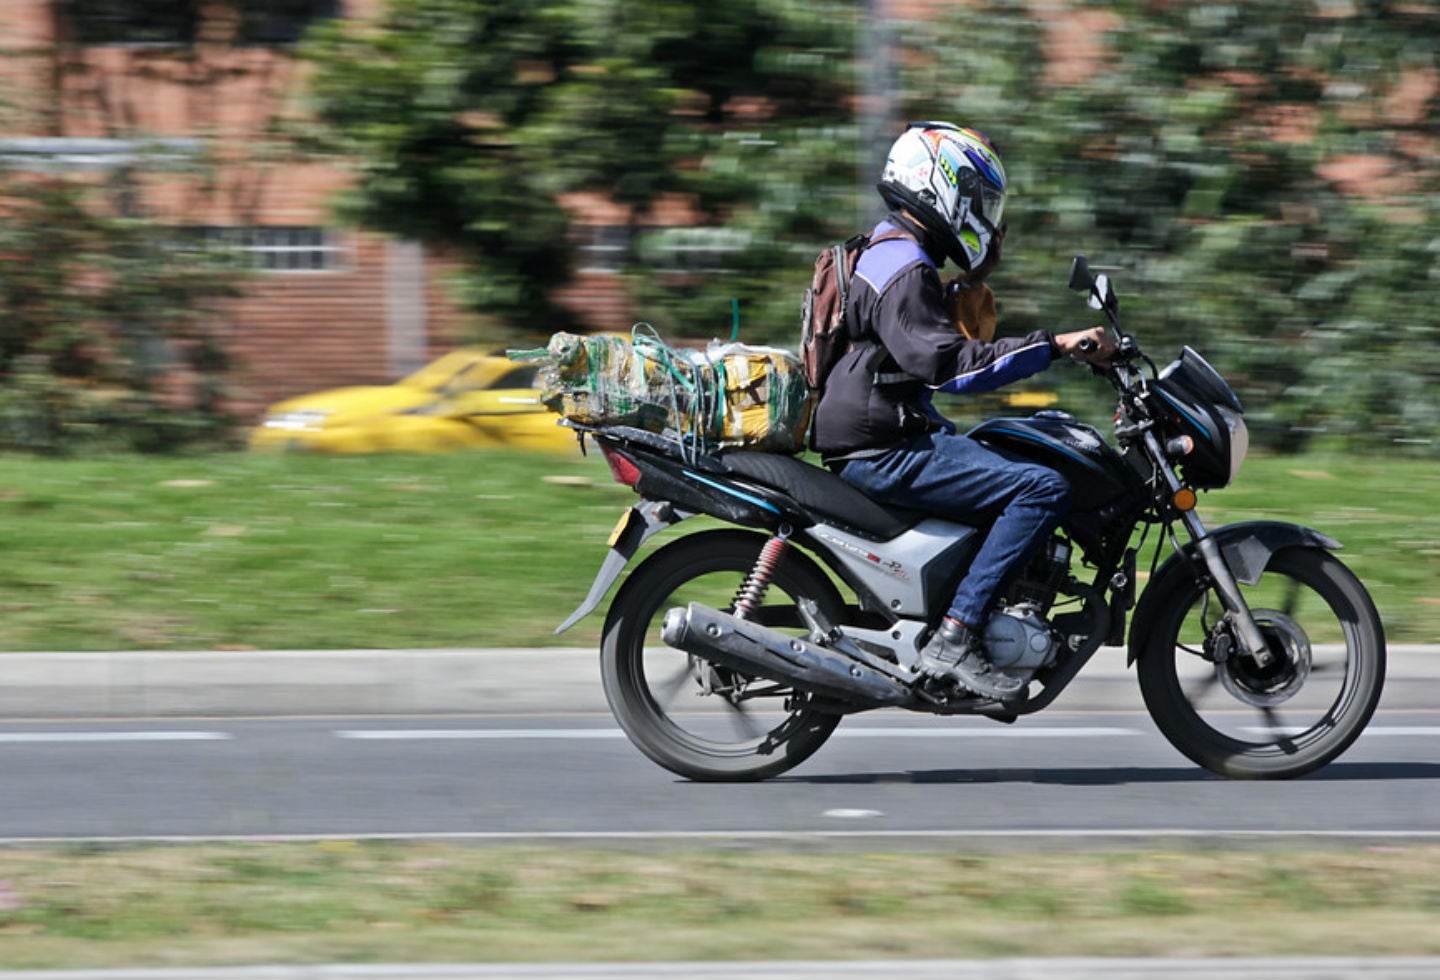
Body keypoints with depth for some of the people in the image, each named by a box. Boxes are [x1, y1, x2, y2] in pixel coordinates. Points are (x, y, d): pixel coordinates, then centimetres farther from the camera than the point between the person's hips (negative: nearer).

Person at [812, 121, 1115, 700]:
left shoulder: (897, 256, 18)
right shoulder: (903, 271, -16)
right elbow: (951, 366, -27)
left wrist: (975, 277, 21)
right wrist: (1056, 346, -28)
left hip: (896, 436, 11)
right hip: (884, 451, -11)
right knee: (1044, 489, -22)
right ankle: (955, 638, -25)